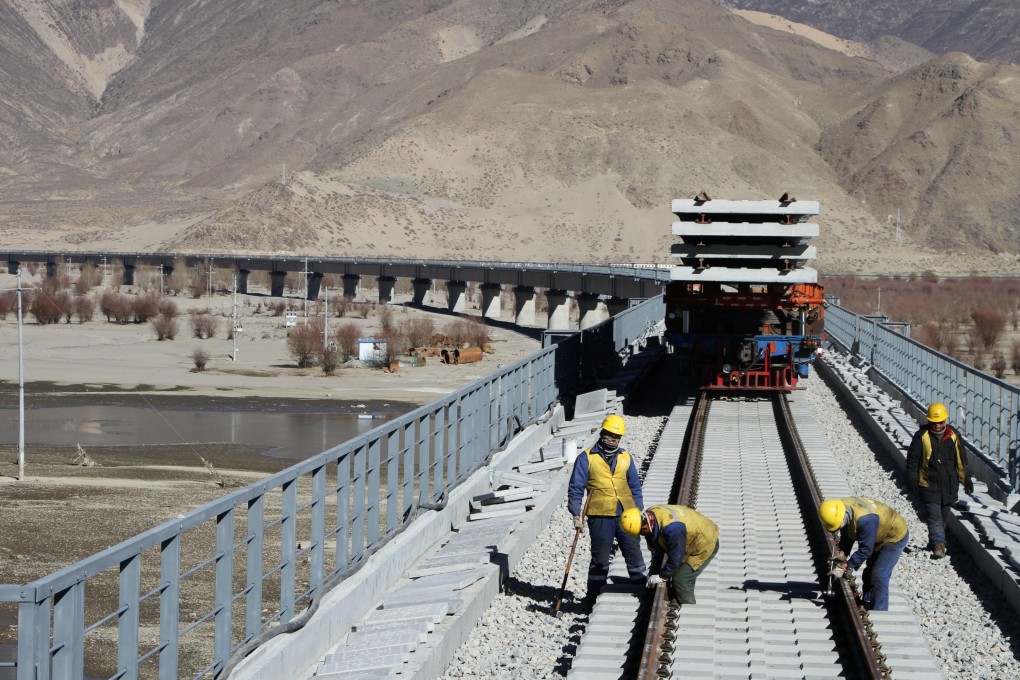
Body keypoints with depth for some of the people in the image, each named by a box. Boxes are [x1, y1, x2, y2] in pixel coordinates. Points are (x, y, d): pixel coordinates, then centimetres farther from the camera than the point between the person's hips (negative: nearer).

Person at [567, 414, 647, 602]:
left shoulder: (626, 457, 11)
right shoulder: (587, 458, 0)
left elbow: (635, 487, 16)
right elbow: (575, 488, -1)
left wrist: (639, 511, 10)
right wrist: (576, 514, -7)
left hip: (626, 515, 3)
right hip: (600, 516, -3)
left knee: (634, 553, 7)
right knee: (600, 559, 3)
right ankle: (595, 599, 11)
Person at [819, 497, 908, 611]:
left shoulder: (864, 520, -42)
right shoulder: (843, 507, -16)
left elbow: (865, 550, -33)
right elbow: (846, 534, 0)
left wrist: (844, 566, -28)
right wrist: (842, 553, -14)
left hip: (896, 537, -9)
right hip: (881, 536, 9)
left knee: (879, 576, -12)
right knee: (869, 573, 15)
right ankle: (867, 607, 27)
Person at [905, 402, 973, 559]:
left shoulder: (954, 436, 4)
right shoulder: (921, 437, -5)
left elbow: (961, 460, 13)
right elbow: (912, 460, -2)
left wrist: (966, 480, 13)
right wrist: (912, 481, -6)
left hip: (949, 485, 3)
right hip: (929, 484, -3)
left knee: (943, 516, 11)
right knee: (934, 515, -13)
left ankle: (934, 542, 26)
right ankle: (939, 544, -19)